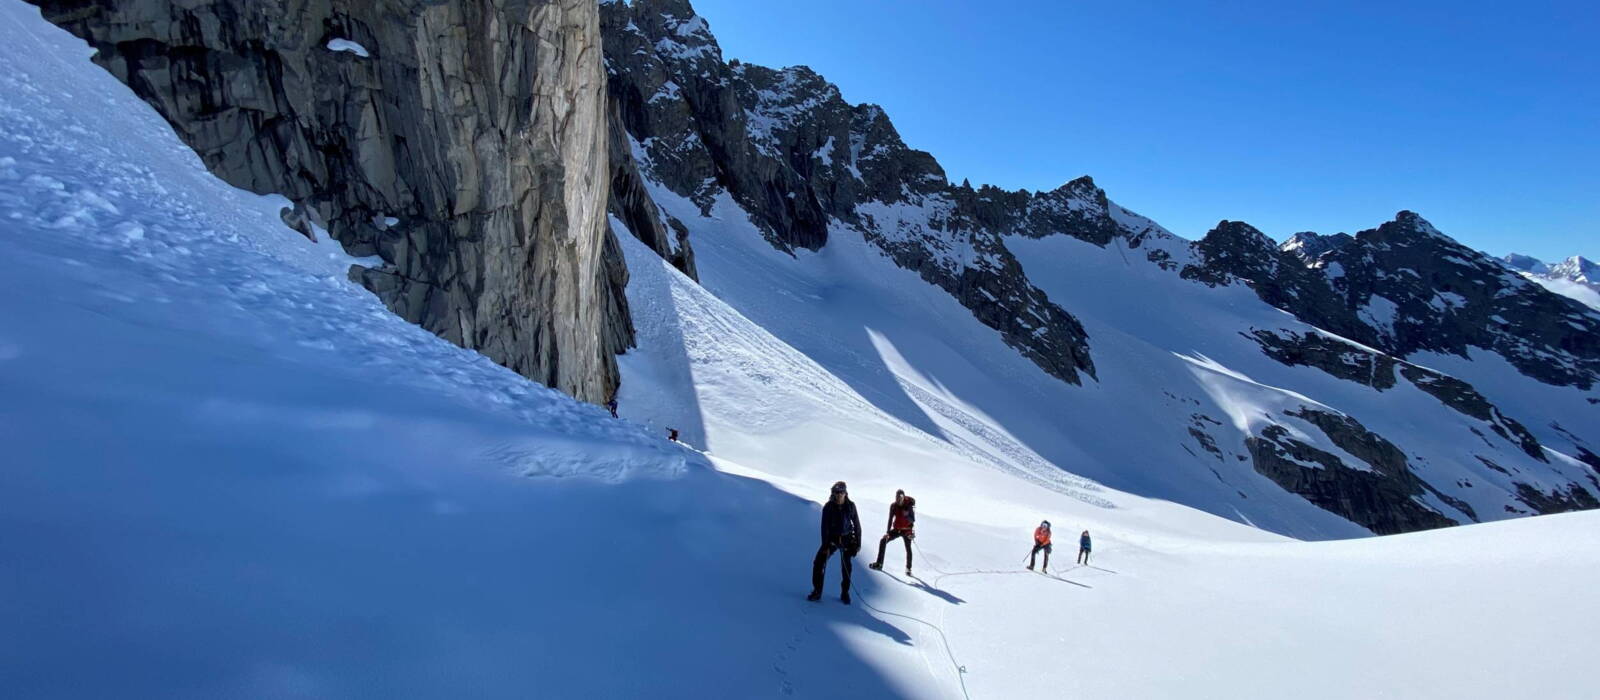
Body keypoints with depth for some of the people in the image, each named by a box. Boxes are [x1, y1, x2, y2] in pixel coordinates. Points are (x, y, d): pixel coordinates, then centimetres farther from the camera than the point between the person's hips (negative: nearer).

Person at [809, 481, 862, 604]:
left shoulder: (850, 506, -9)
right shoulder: (828, 507, -14)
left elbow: (856, 524, -1)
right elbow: (825, 527, -14)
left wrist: (858, 543, -2)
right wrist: (825, 546, -18)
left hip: (847, 539, 1)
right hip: (832, 538, 0)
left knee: (846, 567, 5)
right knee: (819, 563, -8)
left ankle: (845, 593, 22)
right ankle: (817, 591, 5)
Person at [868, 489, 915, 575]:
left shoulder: (909, 505, -15)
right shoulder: (893, 506, -7)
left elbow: (913, 520, -14)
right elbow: (890, 519, -5)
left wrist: (907, 516, -34)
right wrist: (888, 532, -11)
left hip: (907, 530, -3)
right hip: (896, 529, 3)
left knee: (908, 549, -6)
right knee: (883, 541, -9)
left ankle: (908, 569, 16)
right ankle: (879, 564, -4)